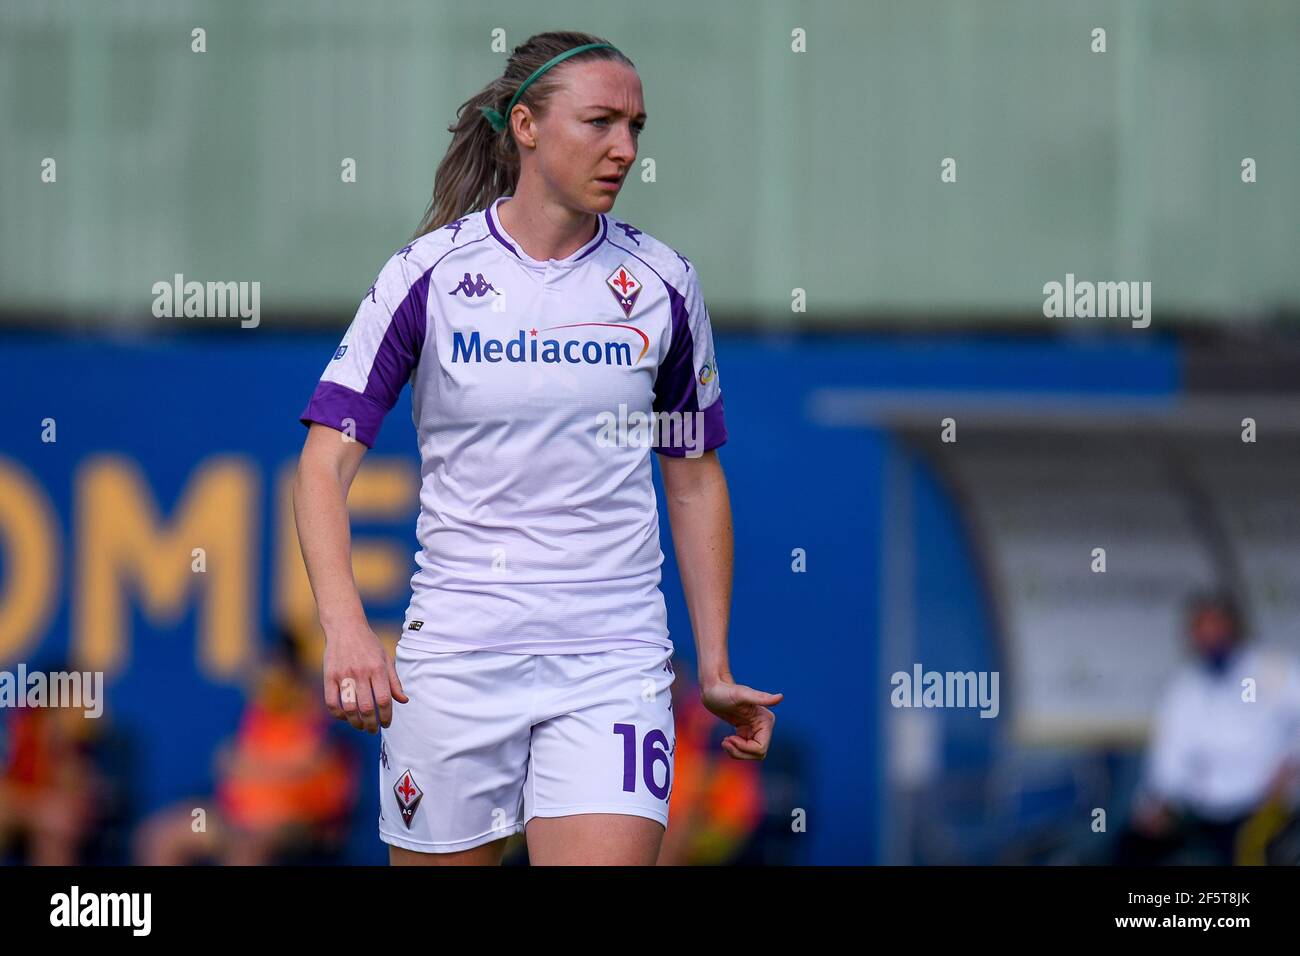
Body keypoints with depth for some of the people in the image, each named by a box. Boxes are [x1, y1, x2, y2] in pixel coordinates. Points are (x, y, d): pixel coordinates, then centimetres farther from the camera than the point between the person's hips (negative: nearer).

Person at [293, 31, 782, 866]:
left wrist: (715, 667, 11)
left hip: (613, 657, 1)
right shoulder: (431, 272, -2)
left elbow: (695, 481, 15)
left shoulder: (661, 283, 5)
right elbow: (328, 459, -5)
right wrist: (345, 625, -20)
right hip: (455, 654, -1)